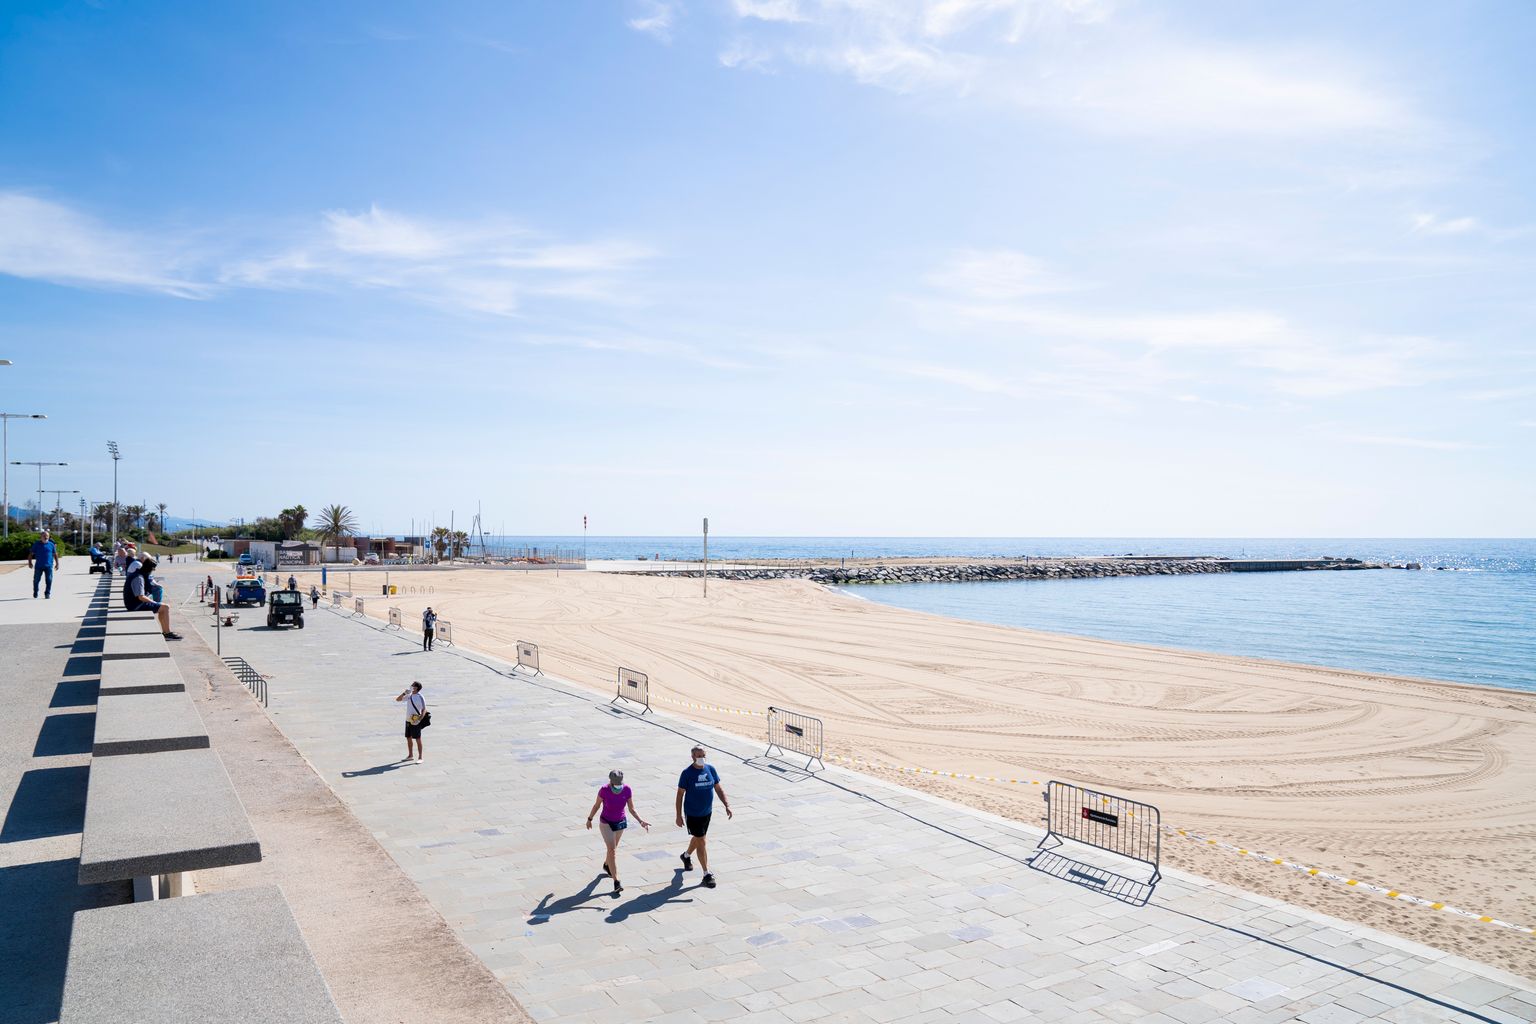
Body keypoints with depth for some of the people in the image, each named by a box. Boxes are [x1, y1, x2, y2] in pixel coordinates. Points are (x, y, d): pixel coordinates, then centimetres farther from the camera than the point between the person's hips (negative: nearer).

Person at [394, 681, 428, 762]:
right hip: (408, 721, 7)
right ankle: (410, 755, 27)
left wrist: (419, 720, -23)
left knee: (418, 739, -3)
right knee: (408, 738, 13)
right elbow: (397, 700, 12)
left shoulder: (420, 697, -11)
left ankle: (420, 757, 2)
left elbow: (424, 710, -12)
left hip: (416, 722, -7)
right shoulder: (409, 696, 7)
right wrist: (404, 693, -5)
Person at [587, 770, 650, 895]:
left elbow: (632, 809, -10)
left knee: (613, 847, 25)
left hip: (621, 822, 3)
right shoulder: (604, 790, -26)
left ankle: (606, 865, 55)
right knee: (612, 850, -13)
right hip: (606, 823, -3)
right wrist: (589, 819, 3)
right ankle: (616, 883, -14)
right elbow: (596, 805, -9)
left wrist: (641, 821, -22)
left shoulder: (627, 790, -20)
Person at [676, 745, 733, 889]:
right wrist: (679, 815, -12)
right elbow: (680, 794, -11)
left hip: (707, 812, 5)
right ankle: (707, 874, 1)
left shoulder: (710, 769, -3)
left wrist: (727, 805, -5)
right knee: (701, 842, -5)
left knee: (698, 838, 23)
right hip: (692, 814, -5)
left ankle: (686, 855, 51)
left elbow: (719, 788, 4)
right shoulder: (687, 773, -16)